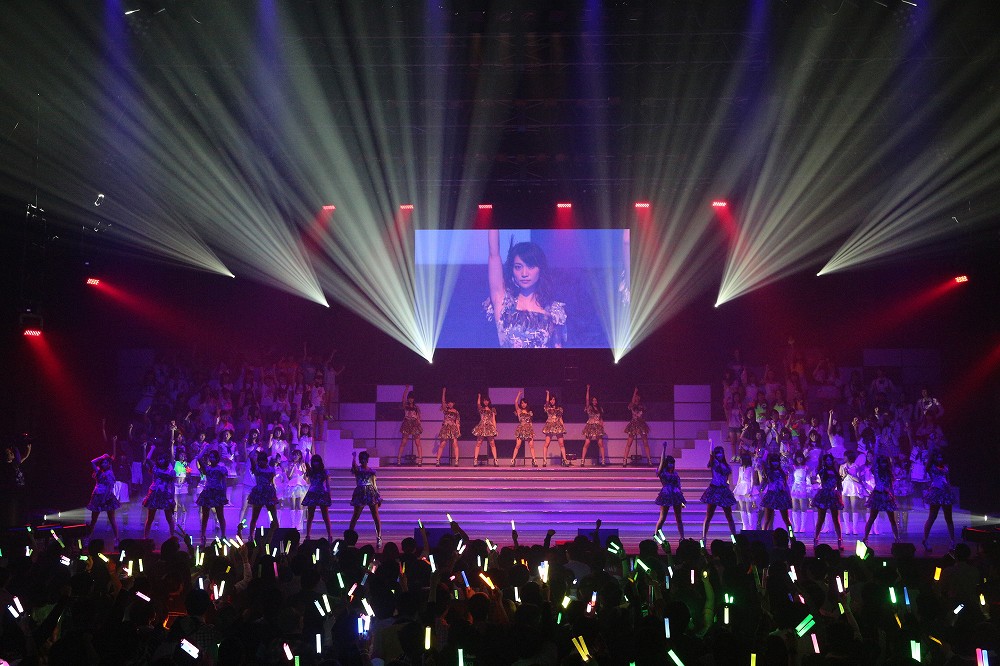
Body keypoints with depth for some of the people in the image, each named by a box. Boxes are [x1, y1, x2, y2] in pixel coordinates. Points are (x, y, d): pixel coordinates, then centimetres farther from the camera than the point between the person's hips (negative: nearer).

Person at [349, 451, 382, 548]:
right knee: (355, 516, 0)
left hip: (371, 493, 2)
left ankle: (379, 537, 2)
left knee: (376, 516, -2)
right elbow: (354, 465, -22)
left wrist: (378, 497, 13)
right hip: (360, 493, -2)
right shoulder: (357, 469, 5)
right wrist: (354, 456, -14)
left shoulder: (371, 471, 12)